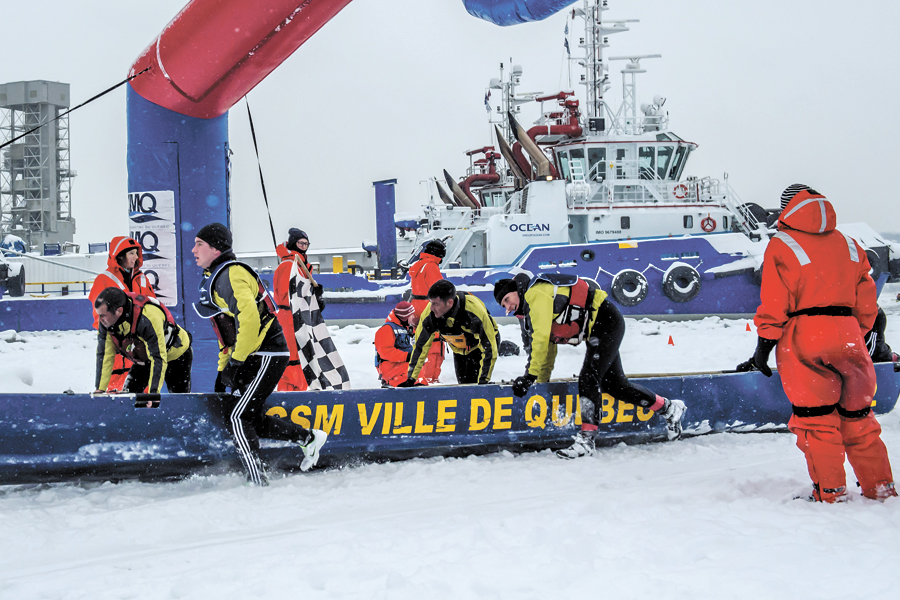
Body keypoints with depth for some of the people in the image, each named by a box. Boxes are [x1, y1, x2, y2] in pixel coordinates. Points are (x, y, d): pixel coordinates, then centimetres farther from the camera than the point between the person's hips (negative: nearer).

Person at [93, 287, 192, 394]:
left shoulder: (147, 319, -42)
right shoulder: (106, 320, -22)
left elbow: (158, 358, -40)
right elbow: (105, 354, -14)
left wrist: (153, 393, -44)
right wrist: (100, 389, -19)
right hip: (144, 359, 6)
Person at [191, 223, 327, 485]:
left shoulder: (230, 274, -14)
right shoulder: (214, 278, 19)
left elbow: (248, 317, -26)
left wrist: (236, 361, -21)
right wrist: (223, 369, 20)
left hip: (266, 355, -10)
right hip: (253, 358, 10)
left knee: (236, 417, -13)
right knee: (250, 419, 12)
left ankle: (257, 481, -12)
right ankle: (309, 438, 21)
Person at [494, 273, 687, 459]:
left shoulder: (536, 293, -18)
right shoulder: (532, 307, 13)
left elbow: (541, 338, -25)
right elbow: (548, 345, 22)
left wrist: (530, 375, -21)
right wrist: (542, 381, 23)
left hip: (607, 321, -11)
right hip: (597, 329, 11)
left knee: (589, 378, -20)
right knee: (614, 385, 15)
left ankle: (586, 441, -21)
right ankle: (670, 409, 30)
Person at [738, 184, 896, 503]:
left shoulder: (781, 245, 0)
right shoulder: (848, 243, 15)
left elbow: (774, 305, -5)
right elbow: (866, 299, 16)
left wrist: (763, 349, 0)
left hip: (804, 336, -4)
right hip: (848, 333, 4)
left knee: (816, 417, 0)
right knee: (857, 416, 12)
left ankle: (830, 491, -1)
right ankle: (879, 486, 14)